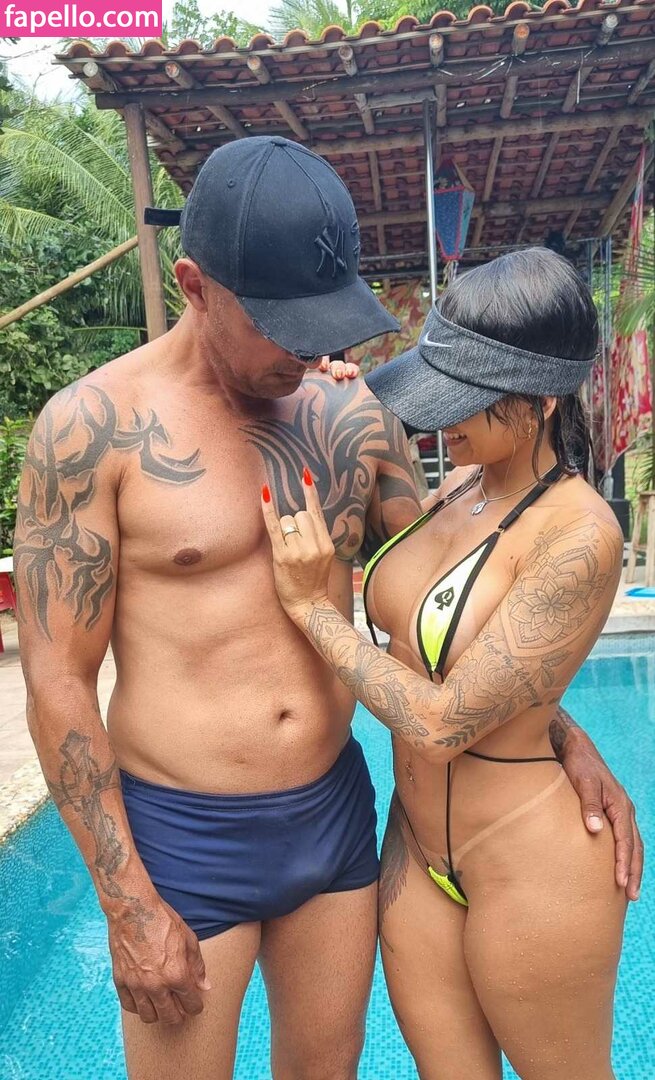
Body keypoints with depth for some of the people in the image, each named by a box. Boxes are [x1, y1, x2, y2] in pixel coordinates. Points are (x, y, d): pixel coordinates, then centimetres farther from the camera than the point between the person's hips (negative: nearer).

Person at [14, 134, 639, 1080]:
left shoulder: (357, 419, -1)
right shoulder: (94, 427, -14)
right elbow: (57, 682, -12)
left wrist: (563, 734, -1)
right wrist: (129, 906, -11)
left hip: (336, 815, 4)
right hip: (181, 838, -4)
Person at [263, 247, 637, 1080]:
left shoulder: (579, 534, -25)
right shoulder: (461, 486, -2)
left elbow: (442, 722, -26)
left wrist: (312, 606, -18)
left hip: (529, 865, -6)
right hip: (416, 845, 7)